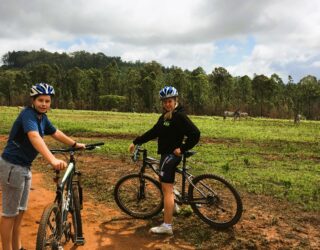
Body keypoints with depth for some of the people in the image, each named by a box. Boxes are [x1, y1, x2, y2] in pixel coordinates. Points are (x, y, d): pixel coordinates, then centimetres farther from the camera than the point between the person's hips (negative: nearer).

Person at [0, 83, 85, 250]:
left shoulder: (42, 117, 5)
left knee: (20, 210, 18)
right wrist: (53, 160, -54)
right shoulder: (28, 114, -22)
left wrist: (75, 144, 22)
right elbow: (35, 137, -40)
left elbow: (56, 133, 20)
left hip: (24, 166, 9)